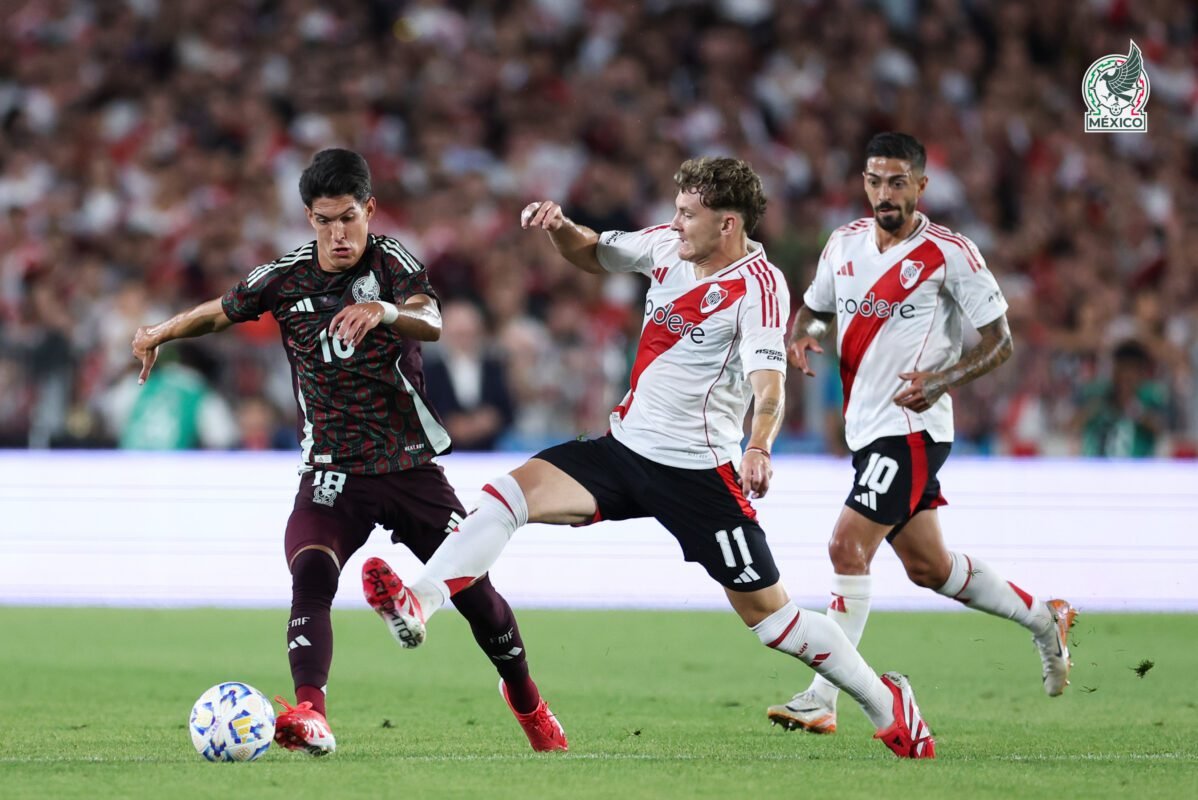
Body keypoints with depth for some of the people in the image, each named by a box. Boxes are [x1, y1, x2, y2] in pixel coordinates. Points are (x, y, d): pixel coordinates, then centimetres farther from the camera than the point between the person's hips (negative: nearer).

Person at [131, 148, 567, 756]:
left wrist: (383, 311, -49)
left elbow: (431, 322, -29)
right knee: (311, 575, -27)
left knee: (472, 587, 5)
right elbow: (222, 312, 20)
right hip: (332, 471, 1)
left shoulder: (392, 263, -8)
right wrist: (161, 333, 8)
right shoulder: (285, 278, 0)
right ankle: (309, 715, -40)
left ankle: (527, 703, 32)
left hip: (412, 465, -1)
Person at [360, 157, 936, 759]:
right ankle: (419, 603, -27)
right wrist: (559, 228, -1)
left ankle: (887, 706, 14)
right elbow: (593, 256, 21)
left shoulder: (758, 285, -16)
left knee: (765, 609, -2)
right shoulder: (666, 246, 3)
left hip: (698, 471, -6)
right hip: (625, 447, 6)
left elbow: (768, 381, -29)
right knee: (508, 494, -15)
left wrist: (759, 447, -48)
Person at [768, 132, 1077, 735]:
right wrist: (801, 336, -1)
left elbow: (999, 341, -6)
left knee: (848, 546, -18)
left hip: (911, 427, -7)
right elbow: (814, 308, 23)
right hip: (865, 429, 7)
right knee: (927, 566, 16)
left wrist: (942, 380, -21)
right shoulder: (845, 244, 8)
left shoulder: (949, 253, -10)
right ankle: (1044, 620, 37)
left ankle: (821, 701, -17)